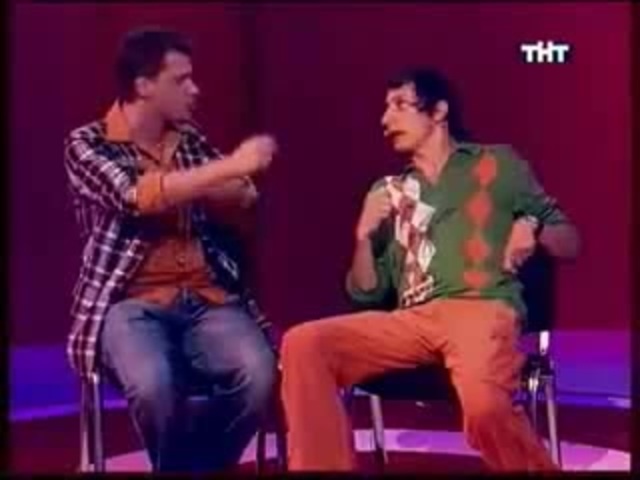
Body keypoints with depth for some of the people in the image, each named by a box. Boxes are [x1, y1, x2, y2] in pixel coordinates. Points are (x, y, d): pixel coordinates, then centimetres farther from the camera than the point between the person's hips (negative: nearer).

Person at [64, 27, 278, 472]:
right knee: (154, 384, -34)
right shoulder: (87, 144, 2)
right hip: (132, 303, -3)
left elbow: (243, 200, 9)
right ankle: (177, 466, -2)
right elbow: (137, 197, -16)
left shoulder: (191, 139, 16)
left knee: (257, 373, -27)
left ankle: (196, 464, -1)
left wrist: (175, 188, -7)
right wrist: (229, 166, -21)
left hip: (210, 297, 4)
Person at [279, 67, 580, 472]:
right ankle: (324, 466, -12)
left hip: (482, 308, -3)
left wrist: (532, 227, -5)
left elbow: (570, 244, 16)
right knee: (303, 345, -22)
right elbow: (365, 294, 19)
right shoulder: (388, 192, 24)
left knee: (484, 404, -36)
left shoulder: (497, 164, 17)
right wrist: (364, 236, 2)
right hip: (411, 320, 4)